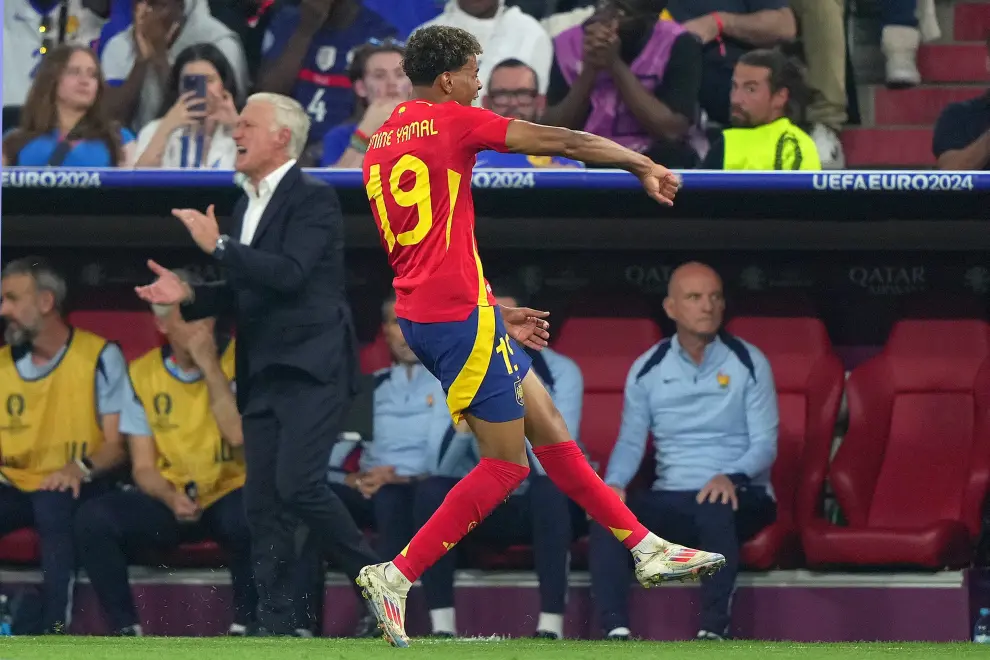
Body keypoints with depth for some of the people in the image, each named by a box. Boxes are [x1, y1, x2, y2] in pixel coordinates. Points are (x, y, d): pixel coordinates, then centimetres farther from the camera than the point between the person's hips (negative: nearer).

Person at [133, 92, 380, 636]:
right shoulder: (248, 205, 17)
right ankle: (274, 623, 6)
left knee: (298, 484, -21)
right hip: (264, 376, 9)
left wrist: (218, 246, -20)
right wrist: (189, 296, 9)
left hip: (312, 369, -9)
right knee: (263, 504, 4)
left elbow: (289, 274, -23)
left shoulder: (314, 199, -9)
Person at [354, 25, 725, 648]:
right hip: (459, 314, -10)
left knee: (549, 426, 14)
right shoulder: (449, 122, -7)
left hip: (421, 313, 10)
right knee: (507, 464, -3)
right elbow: (562, 142, -5)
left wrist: (496, 315, 25)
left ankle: (647, 549, 18)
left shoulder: (381, 147, 17)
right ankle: (396, 577, -7)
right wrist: (643, 165, 8)